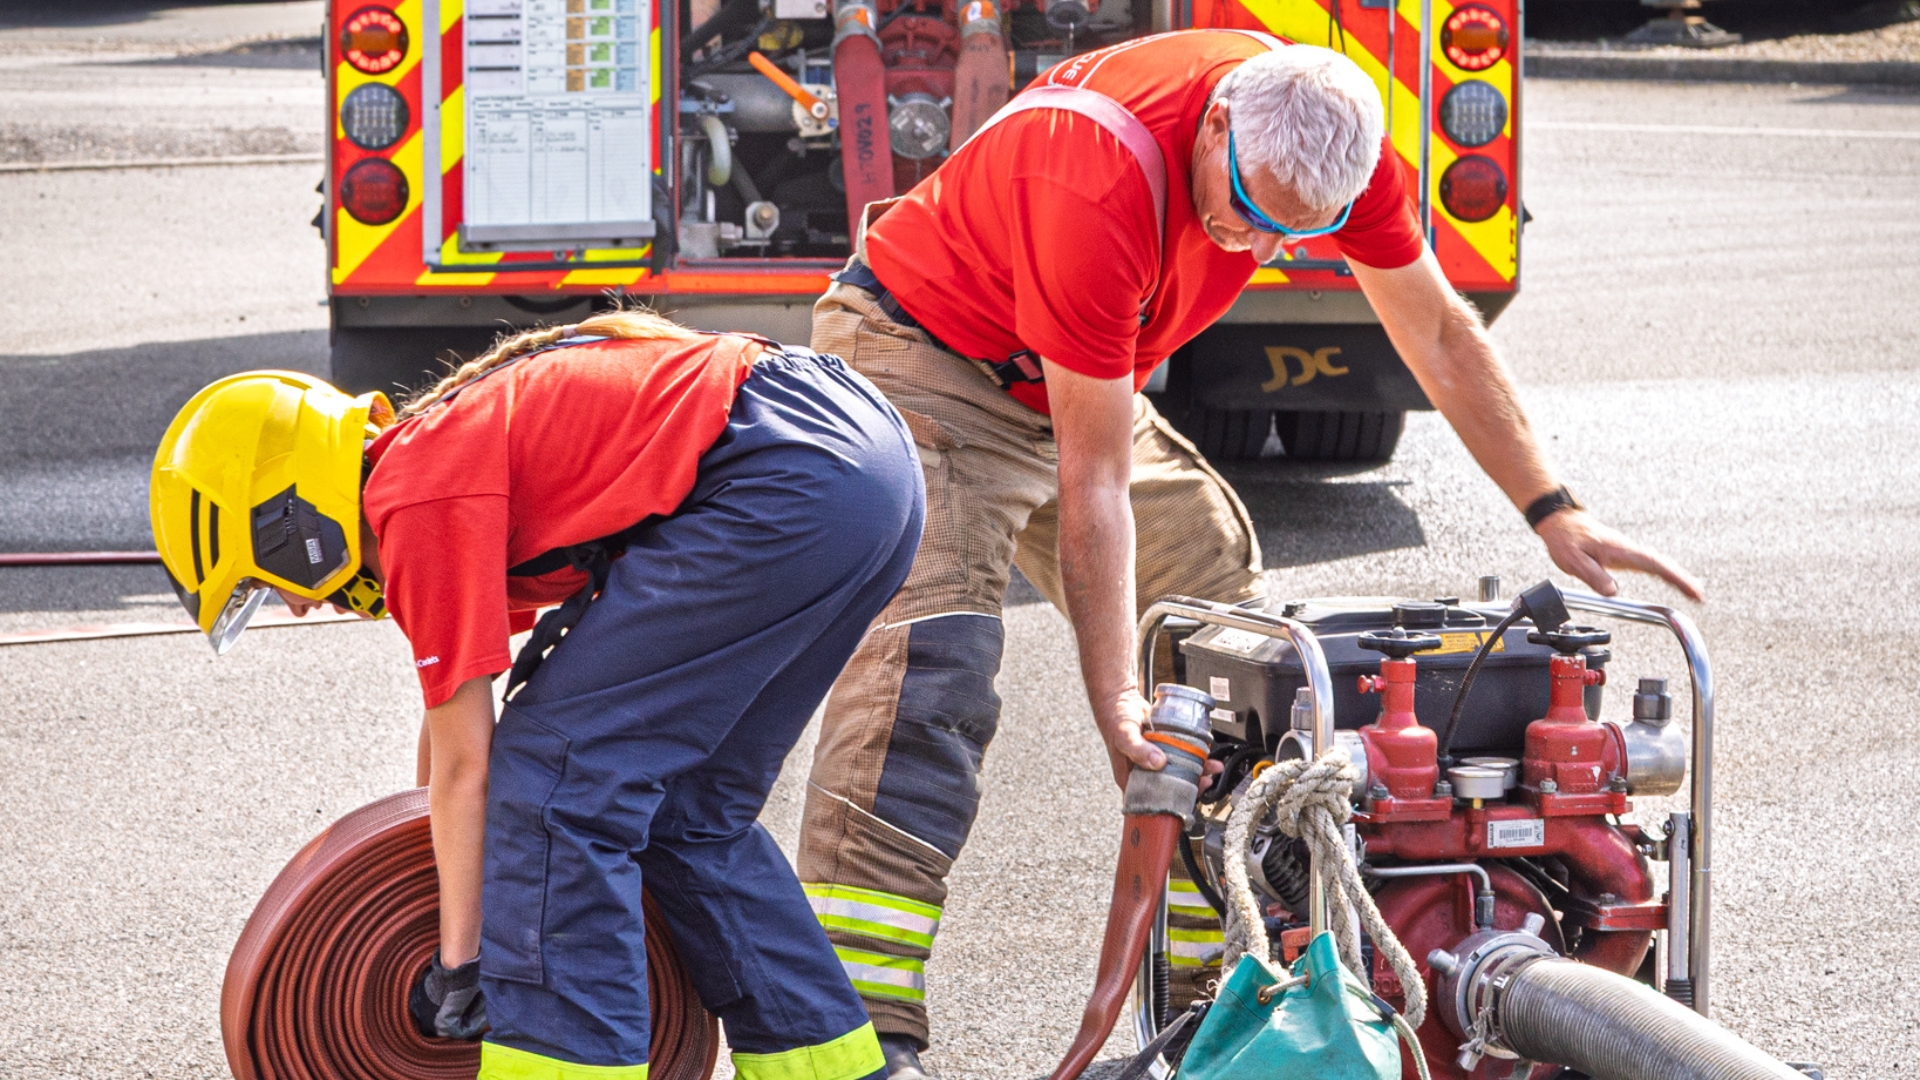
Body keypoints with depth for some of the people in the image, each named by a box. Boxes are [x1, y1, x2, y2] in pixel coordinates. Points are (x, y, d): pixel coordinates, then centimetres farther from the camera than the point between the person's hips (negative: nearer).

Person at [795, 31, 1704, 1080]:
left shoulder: (1330, 133, -18)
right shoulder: (1101, 184, -37)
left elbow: (1438, 333, -2)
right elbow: (1095, 479, -33)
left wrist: (1555, 514, -4)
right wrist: (1111, 693, -33)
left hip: (1074, 385, 8)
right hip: (919, 354, -8)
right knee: (928, 655, -27)